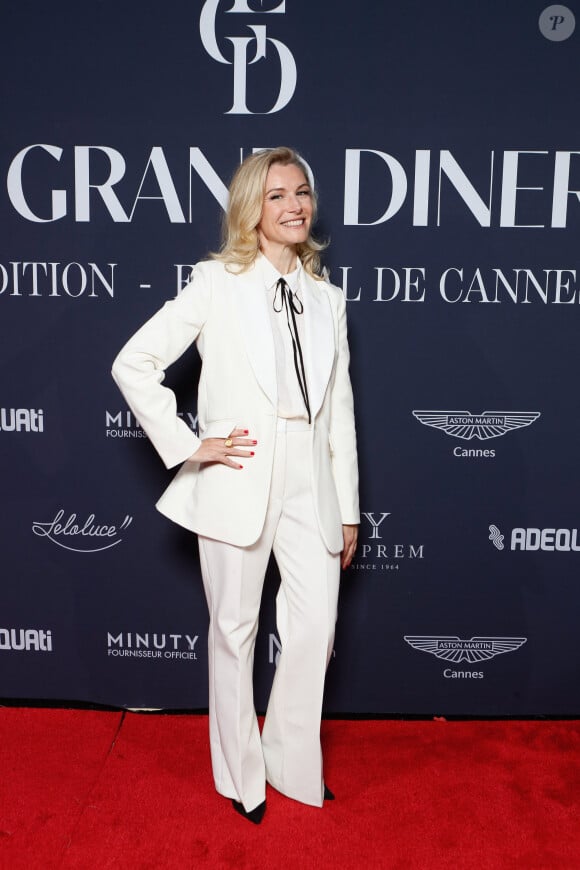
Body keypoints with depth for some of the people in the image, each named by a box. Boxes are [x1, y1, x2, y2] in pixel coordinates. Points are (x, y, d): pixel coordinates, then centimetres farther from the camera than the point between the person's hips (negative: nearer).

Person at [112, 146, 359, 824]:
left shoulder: (327, 299, 12)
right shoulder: (217, 283, 0)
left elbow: (339, 409, 12)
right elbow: (133, 365, -2)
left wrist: (348, 508, 12)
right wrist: (188, 444, -8)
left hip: (310, 483, 4)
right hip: (238, 481, -3)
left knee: (315, 629, 7)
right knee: (234, 630, 10)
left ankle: (292, 763, 32)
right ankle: (240, 775, 31)